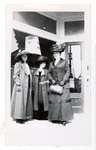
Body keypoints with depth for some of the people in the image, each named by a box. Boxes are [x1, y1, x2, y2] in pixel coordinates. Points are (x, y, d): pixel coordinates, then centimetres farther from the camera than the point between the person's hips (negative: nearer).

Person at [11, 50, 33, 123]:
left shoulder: (27, 65, 18)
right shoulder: (18, 64, -5)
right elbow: (15, 75, -10)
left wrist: (30, 86, 15)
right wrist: (18, 84, -18)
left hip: (27, 86, 8)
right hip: (21, 85, -8)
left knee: (27, 101, 8)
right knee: (20, 100, -6)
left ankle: (25, 116, 15)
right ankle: (18, 117, -2)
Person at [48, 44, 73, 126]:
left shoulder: (64, 62, 6)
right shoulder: (51, 64, 16)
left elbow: (67, 72, 0)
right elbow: (49, 73, 12)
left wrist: (63, 81, -12)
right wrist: (52, 80, -7)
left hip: (63, 84, -3)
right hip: (54, 85, 4)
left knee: (63, 100, -9)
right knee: (53, 100, -1)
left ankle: (64, 119, -5)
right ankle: (55, 118, 6)